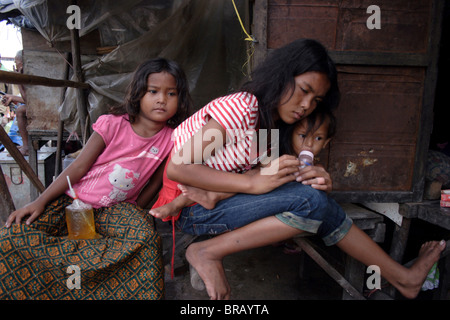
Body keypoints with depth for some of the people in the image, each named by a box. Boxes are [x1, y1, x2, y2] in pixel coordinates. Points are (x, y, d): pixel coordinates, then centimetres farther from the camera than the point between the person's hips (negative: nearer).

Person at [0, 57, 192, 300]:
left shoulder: (172, 138, -7)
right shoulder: (112, 124, -11)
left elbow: (155, 182, 3)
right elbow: (79, 166, -8)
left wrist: (134, 212, -1)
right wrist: (40, 202, -12)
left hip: (115, 209, 0)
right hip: (73, 199, 0)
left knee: (145, 235, -31)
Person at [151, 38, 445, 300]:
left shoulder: (271, 120, 10)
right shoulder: (241, 107, -19)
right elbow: (177, 168, -24)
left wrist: (314, 178, -18)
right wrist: (254, 183, -27)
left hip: (223, 200, 8)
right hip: (194, 209, -8)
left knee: (317, 199, -3)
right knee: (311, 201, -22)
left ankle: (403, 277, 10)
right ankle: (209, 252, -16)